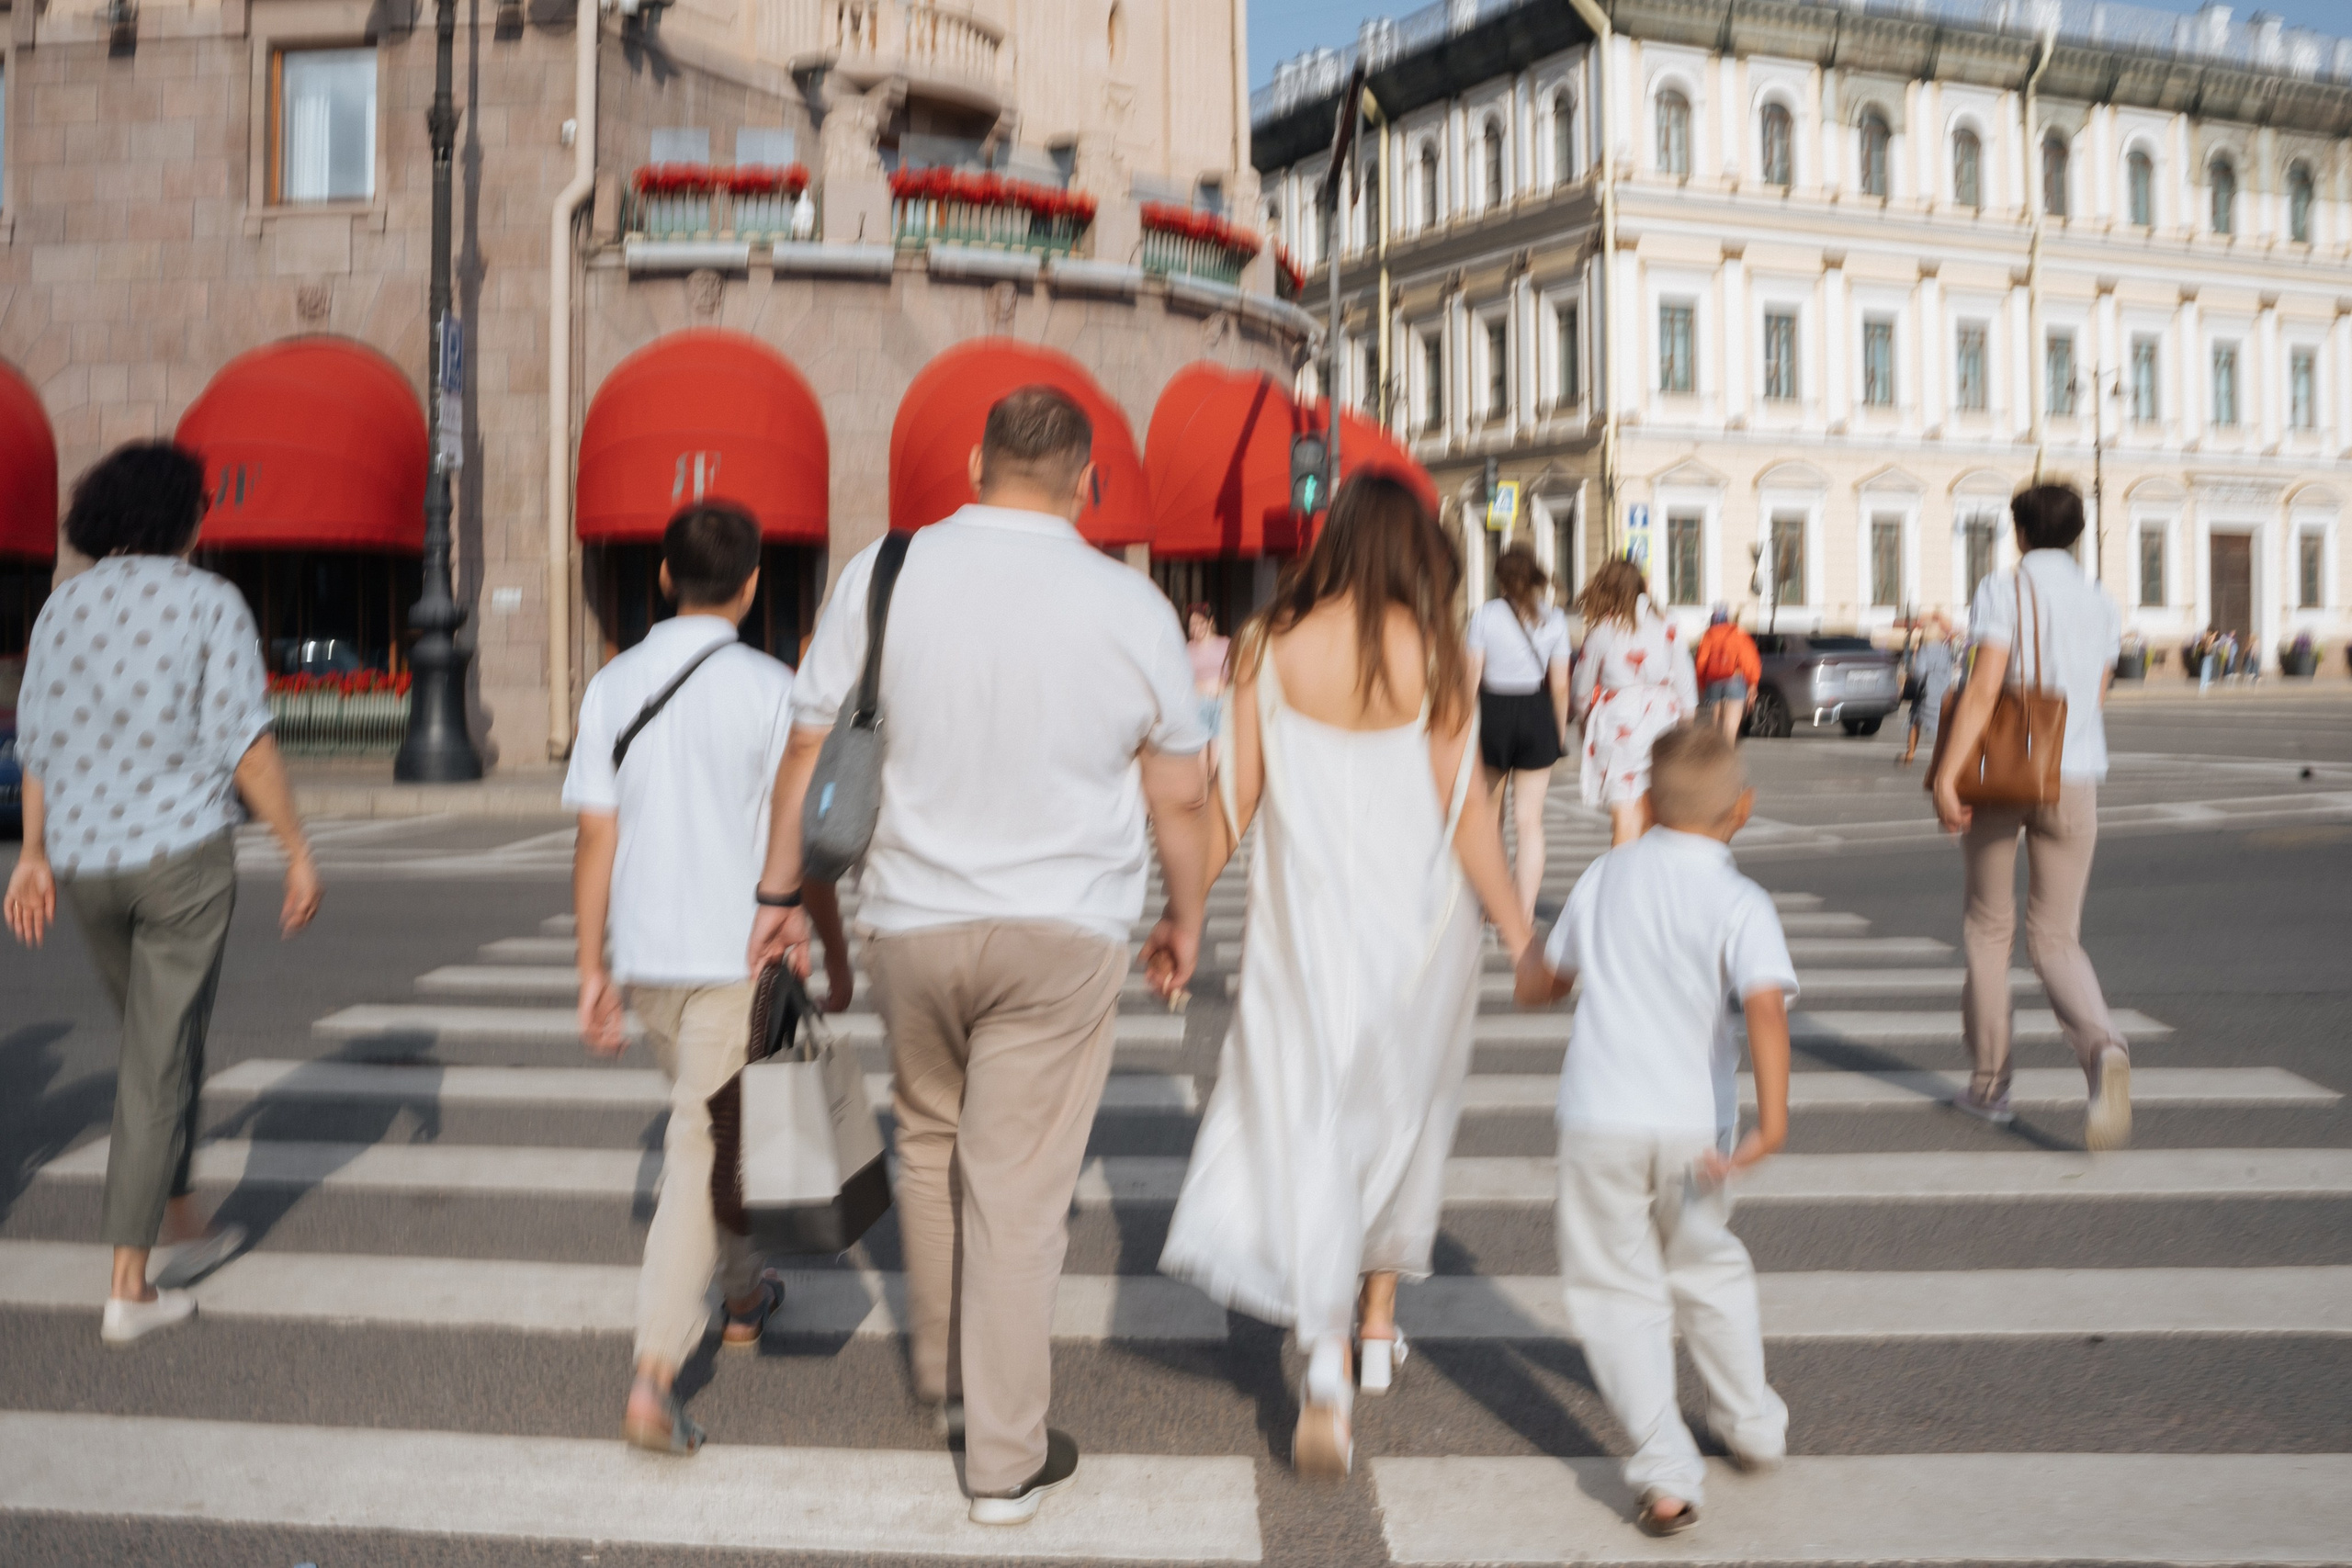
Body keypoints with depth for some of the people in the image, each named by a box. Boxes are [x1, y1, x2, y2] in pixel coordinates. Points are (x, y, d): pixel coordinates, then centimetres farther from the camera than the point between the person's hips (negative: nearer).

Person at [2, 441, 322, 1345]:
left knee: (154, 1041, 23)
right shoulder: (211, 604, -9)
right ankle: (130, 1285, 2)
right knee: (162, 1060, 1)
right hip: (180, 855, -5)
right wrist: (297, 853, -8)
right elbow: (245, 746, -14)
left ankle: (181, 1227, 33)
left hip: (83, 861, 6)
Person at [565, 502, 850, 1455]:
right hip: (737, 955, -5)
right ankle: (654, 1376, -8)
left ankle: (743, 1297, 41)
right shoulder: (768, 690, -9)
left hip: (644, 957, 5)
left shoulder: (613, 686, 3)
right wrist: (835, 953, 5)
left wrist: (593, 968, 8)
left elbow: (595, 838, 2)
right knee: (703, 1150, -2)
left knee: (710, 1123, 24)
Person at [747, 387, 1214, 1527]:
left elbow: (809, 750, 2)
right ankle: (1006, 1462, 14)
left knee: (929, 1145, 23)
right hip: (1064, 932, -2)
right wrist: (1186, 919, 17)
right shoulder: (1133, 605, -6)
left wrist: (780, 888, 15)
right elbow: (1181, 799, 1)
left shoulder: (882, 574, -4)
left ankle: (942, 1375, 40)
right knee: (1019, 1190, 4)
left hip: (913, 921, 2)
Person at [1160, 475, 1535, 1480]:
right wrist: (1517, 928, 3)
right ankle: (1378, 1324, 33)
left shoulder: (1272, 645, -4)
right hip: (1416, 918, 1)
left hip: (1305, 917, 0)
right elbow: (1463, 808, -6)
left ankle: (1327, 1372, -12)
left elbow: (1234, 796, -2)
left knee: (1307, 1118, 1)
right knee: (1401, 1112, 19)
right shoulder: (1433, 653, -7)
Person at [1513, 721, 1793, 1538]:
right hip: (1693, 1124, 0)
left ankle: (1666, 1476, 0)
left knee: (1619, 1293, 8)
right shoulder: (1740, 903, -6)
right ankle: (1752, 1426, 38)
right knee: (1708, 1269, 24)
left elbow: (1534, 985, 13)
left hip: (1600, 1119, 0)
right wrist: (1772, 1121, -29)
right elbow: (1765, 1004, -24)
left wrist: (1537, 961, 35)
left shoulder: (1605, 876, 4)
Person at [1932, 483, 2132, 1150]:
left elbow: (1983, 688, -18)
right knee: (2056, 940, 6)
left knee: (1988, 926, 14)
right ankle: (2103, 1050, -24)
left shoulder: (2004, 591, -6)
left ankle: (1989, 1083, 19)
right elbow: (2093, 700, 15)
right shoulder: (2101, 605, 9)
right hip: (2072, 782, 3)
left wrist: (1947, 774, -21)